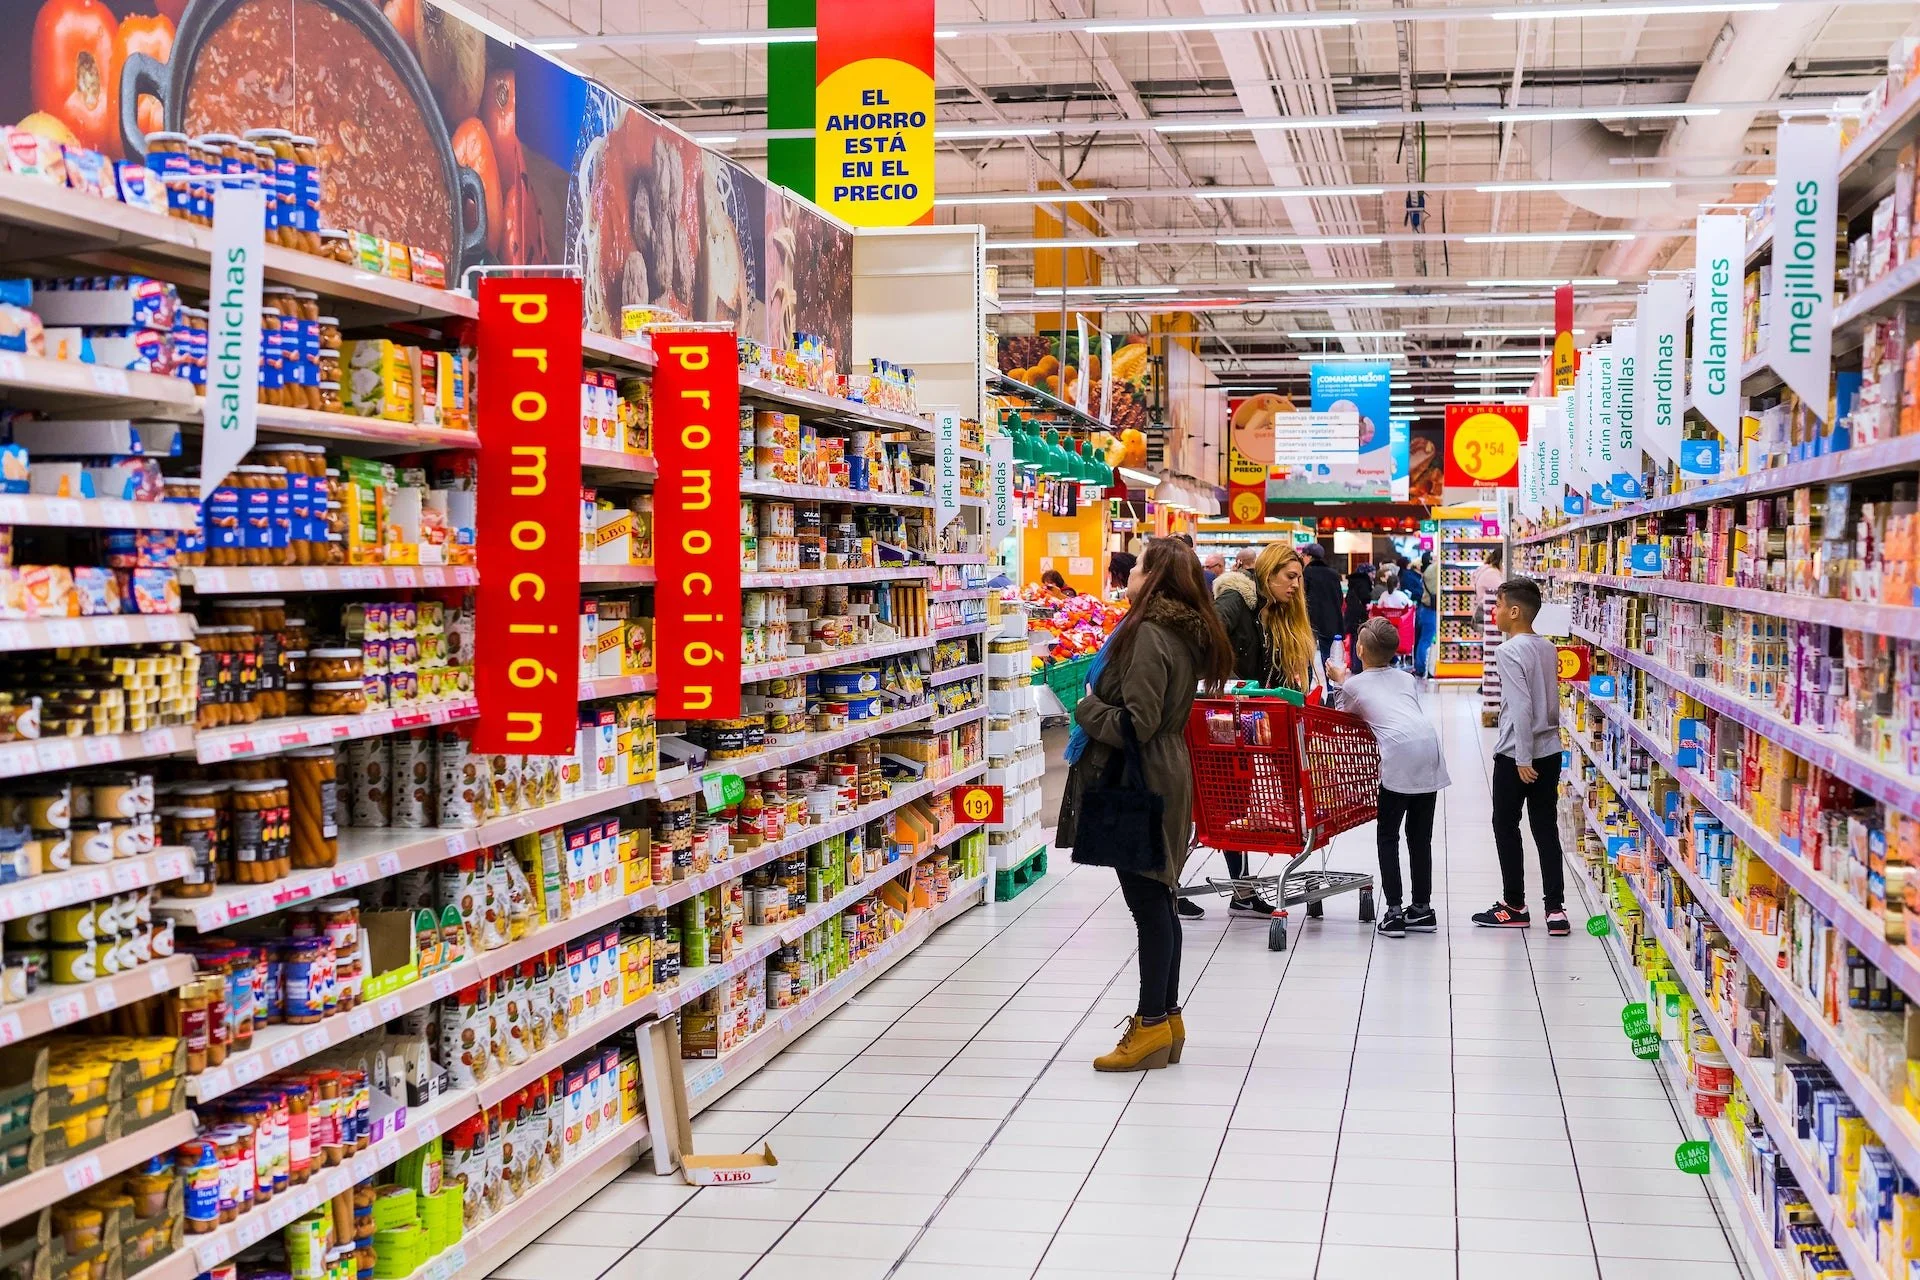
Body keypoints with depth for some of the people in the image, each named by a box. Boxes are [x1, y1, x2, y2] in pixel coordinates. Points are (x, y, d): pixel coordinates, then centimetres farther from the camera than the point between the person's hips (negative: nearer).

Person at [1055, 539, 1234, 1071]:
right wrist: (1098, 704, 14)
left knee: (1147, 903, -4)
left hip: (1141, 784, -10)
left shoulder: (1149, 635, -19)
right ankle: (1166, 1016, 22)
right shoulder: (1186, 633, 11)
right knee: (1157, 902, 14)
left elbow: (1134, 726, -23)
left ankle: (1153, 1023, 2)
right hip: (1165, 777, 10)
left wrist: (1084, 707, -9)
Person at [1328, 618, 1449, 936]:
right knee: (1420, 836, 14)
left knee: (1387, 836, 4)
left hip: (1399, 755, -5)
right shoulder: (1407, 679, 26)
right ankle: (1422, 908, 19)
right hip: (1429, 751, 5)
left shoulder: (1354, 685, 14)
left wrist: (1339, 682, 42)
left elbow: (1342, 713, 28)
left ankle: (1394, 912, -1)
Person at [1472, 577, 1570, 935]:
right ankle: (1555, 909, 5)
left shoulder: (1508, 651, -16)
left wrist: (1522, 758, -20)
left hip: (1516, 755, -7)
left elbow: (1521, 706, -21)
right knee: (1546, 827, 8)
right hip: (1549, 750, 7)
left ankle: (1514, 906, 14)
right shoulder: (1547, 647, 8)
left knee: (1506, 826, 7)